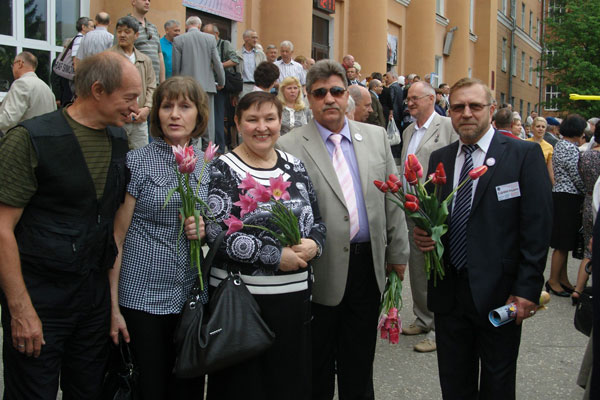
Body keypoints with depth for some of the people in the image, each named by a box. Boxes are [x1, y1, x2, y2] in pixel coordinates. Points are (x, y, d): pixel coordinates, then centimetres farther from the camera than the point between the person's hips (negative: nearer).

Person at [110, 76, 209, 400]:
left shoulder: (209, 164, 7)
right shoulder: (137, 162, -5)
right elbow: (116, 237, -5)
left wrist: (206, 228, -6)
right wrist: (113, 306, -9)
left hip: (192, 297, 4)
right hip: (142, 297, -4)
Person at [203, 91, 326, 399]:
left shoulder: (294, 166, 8)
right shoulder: (223, 170, -7)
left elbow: (316, 221, 13)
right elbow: (217, 233, -15)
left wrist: (313, 244, -10)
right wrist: (276, 256, -18)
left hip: (295, 295, 5)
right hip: (241, 298, -5)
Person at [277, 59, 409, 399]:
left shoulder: (377, 137, 7)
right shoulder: (290, 147, -6)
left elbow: (393, 200, 8)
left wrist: (398, 253, 8)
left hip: (369, 266, 3)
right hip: (320, 273, -3)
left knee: (360, 369, 17)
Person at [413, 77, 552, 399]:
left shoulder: (525, 155, -6)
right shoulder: (439, 159, 9)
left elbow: (538, 227, -9)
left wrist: (527, 290, -13)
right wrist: (422, 234, -8)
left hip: (499, 293, -4)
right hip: (448, 291, 4)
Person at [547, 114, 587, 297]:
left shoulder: (561, 145, 14)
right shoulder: (569, 148, -17)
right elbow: (577, 177, -16)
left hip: (561, 195, 10)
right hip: (568, 199, -10)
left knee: (564, 243, 15)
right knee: (562, 244, -2)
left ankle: (563, 279, 23)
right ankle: (553, 281, 7)